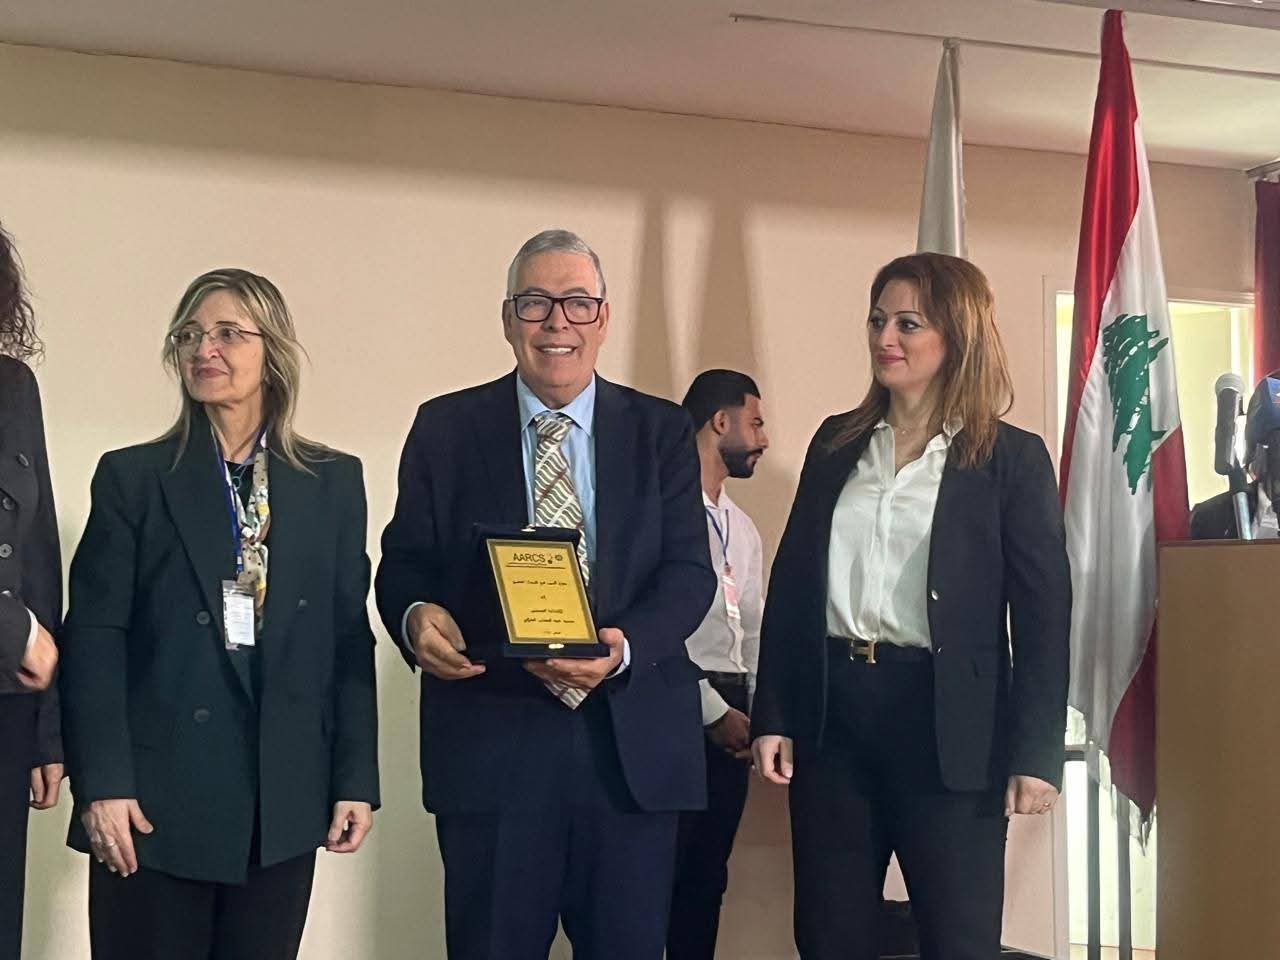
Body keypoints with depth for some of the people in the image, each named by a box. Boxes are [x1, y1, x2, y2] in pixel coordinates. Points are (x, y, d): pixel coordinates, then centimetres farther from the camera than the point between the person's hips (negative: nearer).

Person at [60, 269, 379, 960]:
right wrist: (101, 785, -11)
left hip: (283, 801, 2)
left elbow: (350, 639, 7)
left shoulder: (332, 482, 9)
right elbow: (94, 638, -2)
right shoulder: (132, 477, 3)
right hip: (155, 798, -1)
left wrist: (356, 780, 1)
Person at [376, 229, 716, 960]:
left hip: (632, 740, 1)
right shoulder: (446, 429, 6)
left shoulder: (662, 431, 8)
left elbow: (689, 571, 0)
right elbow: (404, 563, 5)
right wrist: (416, 615, -20)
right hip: (492, 742, -1)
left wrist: (625, 647, -20)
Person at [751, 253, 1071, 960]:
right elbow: (791, 587, 11)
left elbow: (1042, 615, -4)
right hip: (831, 716, 4)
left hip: (946, 725, -4)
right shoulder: (836, 444, 11)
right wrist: (773, 718, 4)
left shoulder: (1012, 459, -2)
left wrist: (1035, 754, -9)